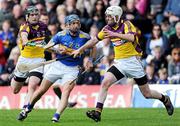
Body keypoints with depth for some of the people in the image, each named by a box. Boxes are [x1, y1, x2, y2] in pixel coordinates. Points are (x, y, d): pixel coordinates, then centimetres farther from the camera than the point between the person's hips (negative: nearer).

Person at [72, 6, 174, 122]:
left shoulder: (126, 25, -13)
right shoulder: (108, 28, 5)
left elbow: (131, 38, -32)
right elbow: (95, 40, 15)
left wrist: (115, 34, -43)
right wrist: (80, 50, 13)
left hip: (133, 62, -5)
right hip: (119, 63, 5)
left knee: (147, 94, 4)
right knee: (105, 82, -20)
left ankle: (165, 99, 33)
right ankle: (97, 112, -22)